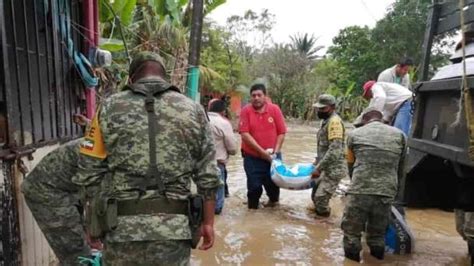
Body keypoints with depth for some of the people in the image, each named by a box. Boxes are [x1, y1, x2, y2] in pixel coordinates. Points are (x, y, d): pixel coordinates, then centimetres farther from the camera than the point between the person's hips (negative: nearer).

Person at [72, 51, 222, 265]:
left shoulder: (109, 108, 3)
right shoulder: (193, 110, 4)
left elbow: (89, 174, 3)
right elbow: (208, 176, 3)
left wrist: (97, 220, 16)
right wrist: (208, 222, 12)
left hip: (122, 227, 0)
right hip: (174, 228, 0)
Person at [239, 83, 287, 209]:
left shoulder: (274, 109, -4)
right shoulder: (246, 111, -9)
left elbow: (281, 132, -1)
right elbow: (245, 134, -15)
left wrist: (275, 151, -10)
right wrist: (262, 151, -17)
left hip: (272, 156, 2)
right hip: (252, 157, -1)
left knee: (273, 182, 15)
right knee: (254, 186, 4)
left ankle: (273, 200, 48)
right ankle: (252, 208, 30)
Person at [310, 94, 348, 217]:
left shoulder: (334, 121, -19)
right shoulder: (326, 120, 13)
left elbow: (334, 150, -26)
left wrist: (318, 168, -24)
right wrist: (317, 160, 21)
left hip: (334, 168, -10)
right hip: (327, 167, 10)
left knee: (320, 198, -12)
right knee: (315, 196, 14)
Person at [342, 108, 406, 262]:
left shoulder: (354, 134, 11)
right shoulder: (399, 135, 15)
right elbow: (401, 169, 23)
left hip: (359, 192, -2)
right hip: (386, 194, 3)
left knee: (351, 232, 11)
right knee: (377, 234, 19)